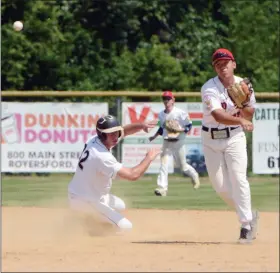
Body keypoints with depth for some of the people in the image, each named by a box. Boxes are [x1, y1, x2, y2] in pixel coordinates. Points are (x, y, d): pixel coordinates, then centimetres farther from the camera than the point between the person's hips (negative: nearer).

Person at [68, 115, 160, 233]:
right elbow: (133, 175, -35)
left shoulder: (94, 140, -6)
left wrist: (141, 125, -13)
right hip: (85, 201, -10)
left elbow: (123, 131, 6)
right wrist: (149, 158, -19)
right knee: (125, 227, -13)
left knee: (119, 206, 32)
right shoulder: (102, 157, -33)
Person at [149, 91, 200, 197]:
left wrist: (180, 130, -24)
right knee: (163, 163, -13)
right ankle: (162, 188, -18)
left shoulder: (180, 113, -13)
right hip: (166, 143, 4)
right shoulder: (161, 115, 4)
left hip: (178, 142, -4)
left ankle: (194, 175, 42)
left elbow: (189, 126, -8)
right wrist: (154, 136, 13)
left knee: (182, 166, 9)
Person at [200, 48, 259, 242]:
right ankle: (249, 215, 22)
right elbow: (218, 115, -33)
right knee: (219, 185, 2)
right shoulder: (209, 88, -17)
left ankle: (246, 225, -9)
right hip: (211, 139, 0)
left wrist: (241, 105, -19)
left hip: (234, 138, 0)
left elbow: (250, 115, 4)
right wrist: (240, 120, -49)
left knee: (238, 179, -16)